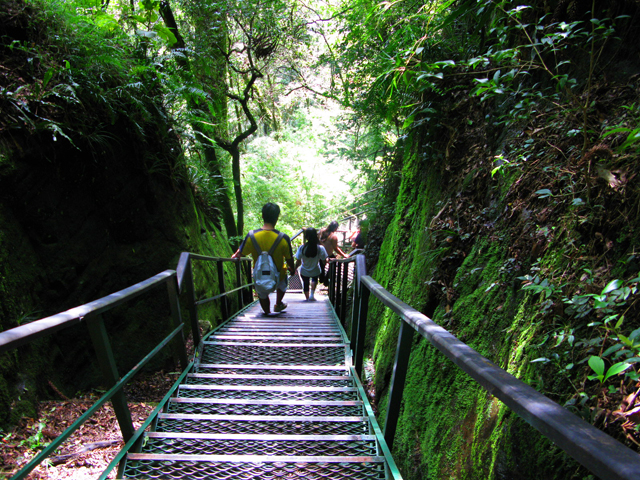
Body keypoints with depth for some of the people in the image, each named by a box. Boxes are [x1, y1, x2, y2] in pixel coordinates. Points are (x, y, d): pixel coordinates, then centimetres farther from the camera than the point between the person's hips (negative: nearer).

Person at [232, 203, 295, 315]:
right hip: (278, 275, -1)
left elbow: (240, 253, -7)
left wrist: (234, 256, 18)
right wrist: (292, 269, 10)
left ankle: (267, 312, 51)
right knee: (282, 285, 37)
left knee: (262, 294, 32)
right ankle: (278, 305, 49)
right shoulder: (284, 238, -26)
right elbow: (289, 259, -13)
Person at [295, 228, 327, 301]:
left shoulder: (302, 248, -24)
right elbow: (324, 261, -15)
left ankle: (307, 298, 37)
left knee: (305, 283, 27)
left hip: (304, 271, -1)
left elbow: (298, 262, -16)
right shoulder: (320, 248, -25)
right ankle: (312, 293, 21)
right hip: (315, 271, 1)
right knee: (314, 278, 34)